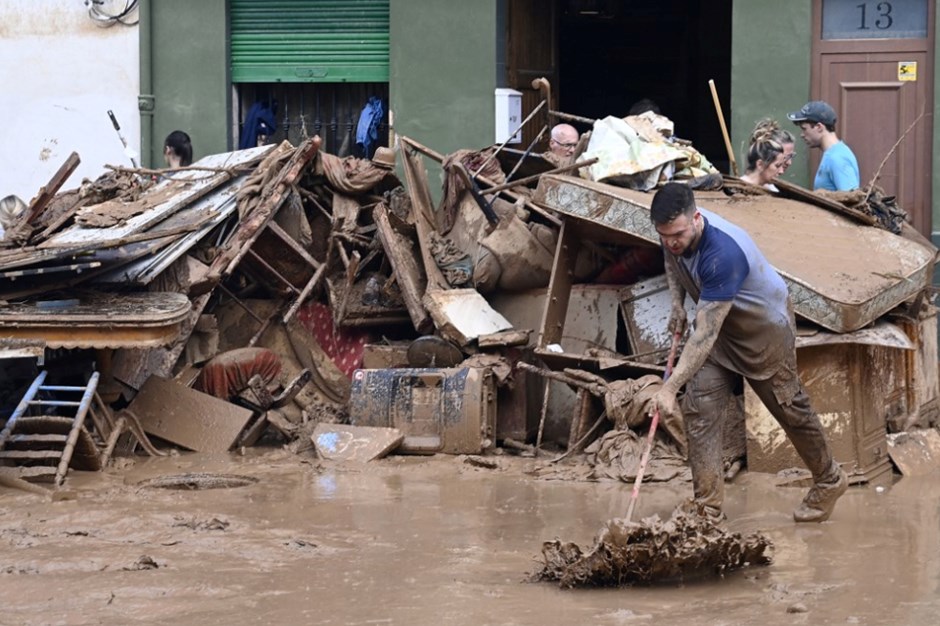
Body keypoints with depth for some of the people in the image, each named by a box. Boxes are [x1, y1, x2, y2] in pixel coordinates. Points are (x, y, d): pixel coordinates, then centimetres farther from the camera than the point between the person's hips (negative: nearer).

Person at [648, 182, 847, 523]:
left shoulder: (722, 254, -42)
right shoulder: (673, 230, -17)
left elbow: (705, 335, -44)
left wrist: (670, 388, -48)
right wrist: (677, 304, -6)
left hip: (765, 326, -7)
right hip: (719, 324, 7)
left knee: (789, 407, 10)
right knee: (698, 410, -8)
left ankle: (829, 481, 35)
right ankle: (708, 509, -8)